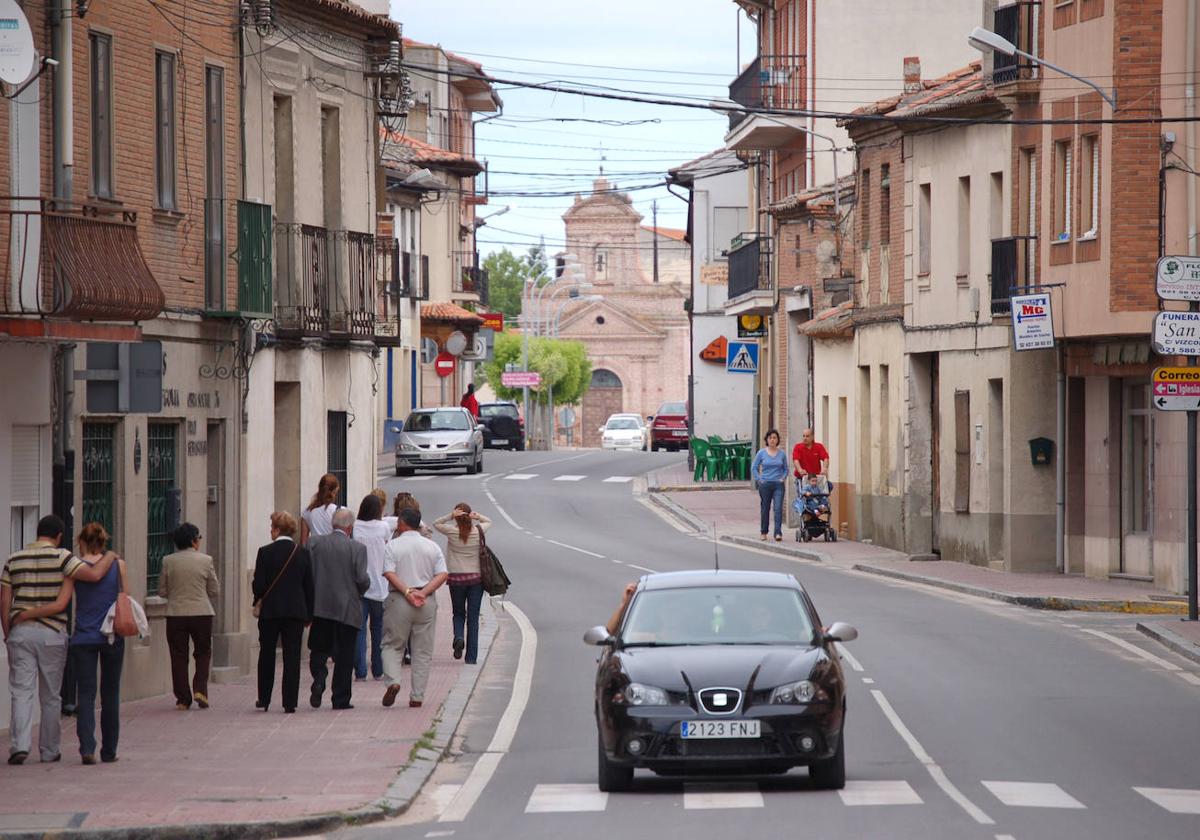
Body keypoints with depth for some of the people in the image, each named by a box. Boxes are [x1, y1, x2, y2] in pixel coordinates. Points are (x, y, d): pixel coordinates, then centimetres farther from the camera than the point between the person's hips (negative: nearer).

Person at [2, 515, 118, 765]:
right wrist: (109, 557, 1)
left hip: (20, 631, 2)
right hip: (52, 634, -2)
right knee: (51, 695, 9)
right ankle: (49, 751, 15)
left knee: (22, 691, 0)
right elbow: (94, 574, -18)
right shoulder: (61, 557, -7)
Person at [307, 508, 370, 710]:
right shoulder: (357, 548, -8)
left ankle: (319, 678, -12)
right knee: (344, 656, 6)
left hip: (320, 607, 2)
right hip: (348, 610, -2)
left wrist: (309, 601, 9)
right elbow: (362, 579, -13)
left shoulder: (315, 544, 0)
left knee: (319, 650, 15)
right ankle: (340, 699, 7)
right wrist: (361, 591, 10)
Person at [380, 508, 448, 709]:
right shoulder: (432, 546, 6)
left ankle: (393, 681, -13)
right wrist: (423, 592, -8)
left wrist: (407, 592, -14)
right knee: (423, 650, 7)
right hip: (427, 602, 2)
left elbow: (389, 573, -13)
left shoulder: (393, 545, -2)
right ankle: (417, 696, 5)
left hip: (399, 600, -2)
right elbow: (442, 574, -2)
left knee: (392, 645, 10)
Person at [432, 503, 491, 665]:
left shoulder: (452, 532, -8)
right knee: (473, 616, 5)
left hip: (457, 578, -1)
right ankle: (471, 656, 4)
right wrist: (477, 516, -4)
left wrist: (450, 516, -7)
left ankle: (458, 637, -13)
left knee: (459, 613, 17)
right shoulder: (478, 531, -5)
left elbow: (436, 523, 9)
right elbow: (489, 522, 16)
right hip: (476, 578, 1)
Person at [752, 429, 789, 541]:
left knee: (778, 508, -12)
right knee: (765, 509, 9)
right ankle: (763, 532, 23)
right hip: (765, 485, 0)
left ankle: (778, 533, -17)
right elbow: (754, 468, 6)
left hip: (778, 485, 0)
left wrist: (782, 478, 1)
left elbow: (786, 469, 16)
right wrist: (758, 479, -2)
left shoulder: (782, 454, 5)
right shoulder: (761, 453, 1)